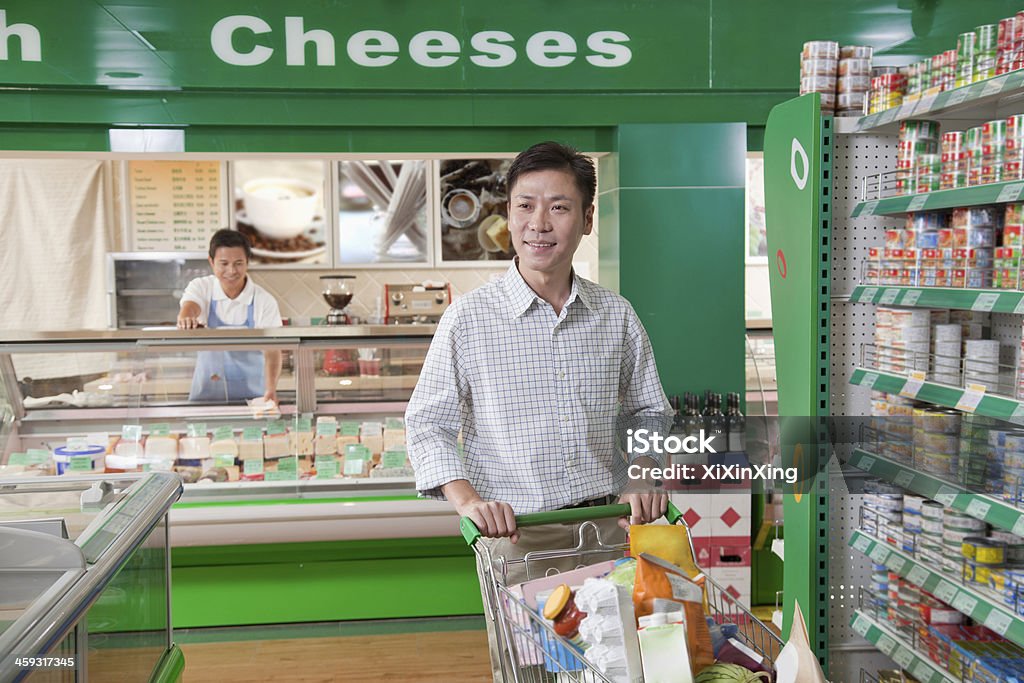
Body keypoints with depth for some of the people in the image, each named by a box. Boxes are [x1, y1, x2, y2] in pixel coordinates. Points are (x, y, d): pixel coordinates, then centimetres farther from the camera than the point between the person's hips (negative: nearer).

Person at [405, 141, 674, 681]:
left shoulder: (616, 316, 5)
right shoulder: (469, 318, -4)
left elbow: (648, 413, 16)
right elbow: (428, 425, -2)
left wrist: (643, 481, -1)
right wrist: (468, 500, -16)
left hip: (608, 529, 3)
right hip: (515, 538, -2)